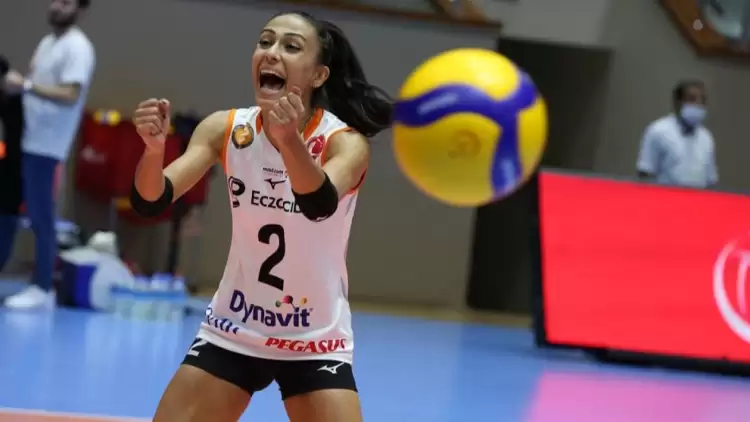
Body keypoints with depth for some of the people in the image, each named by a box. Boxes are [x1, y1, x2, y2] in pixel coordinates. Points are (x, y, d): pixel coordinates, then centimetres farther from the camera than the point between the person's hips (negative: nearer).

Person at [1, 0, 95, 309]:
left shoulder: (78, 48, -12)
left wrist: (26, 85, -25)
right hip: (25, 139, 9)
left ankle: (42, 289, -1)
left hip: (45, 145, -9)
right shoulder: (47, 43, 17)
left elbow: (70, 96, -22)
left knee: (40, 217, -6)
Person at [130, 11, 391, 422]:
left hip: (315, 342, -3)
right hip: (233, 332, 3)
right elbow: (150, 202, -18)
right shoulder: (225, 128, -7)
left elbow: (321, 206, -38)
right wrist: (154, 148, -39)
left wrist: (289, 141, -58)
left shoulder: (345, 142, -17)